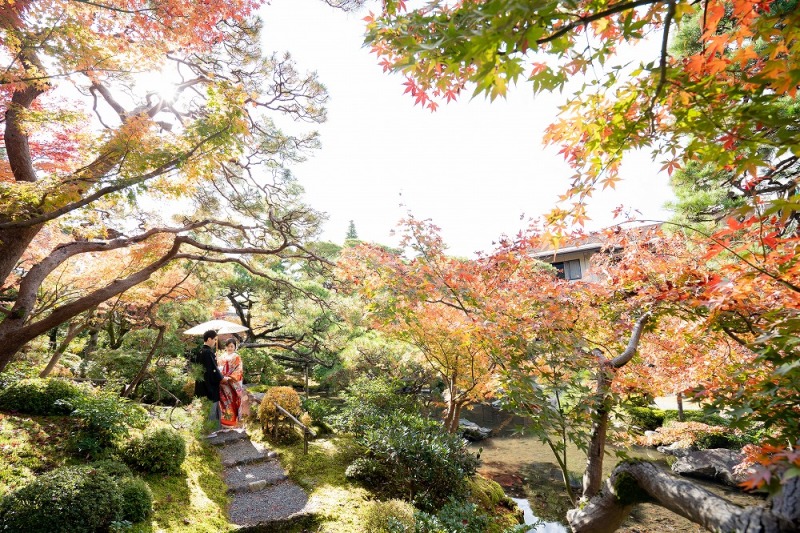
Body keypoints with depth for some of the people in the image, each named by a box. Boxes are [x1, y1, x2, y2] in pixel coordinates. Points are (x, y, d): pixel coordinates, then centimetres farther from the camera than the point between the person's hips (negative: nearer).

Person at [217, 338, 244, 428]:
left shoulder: (236, 357, -1)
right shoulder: (221, 356, 11)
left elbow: (238, 371, -8)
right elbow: (217, 368, 10)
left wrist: (230, 378, -21)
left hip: (233, 384, -4)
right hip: (222, 384, 4)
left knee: (232, 403, -2)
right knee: (224, 402, 8)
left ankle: (232, 422, 5)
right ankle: (224, 421, 17)